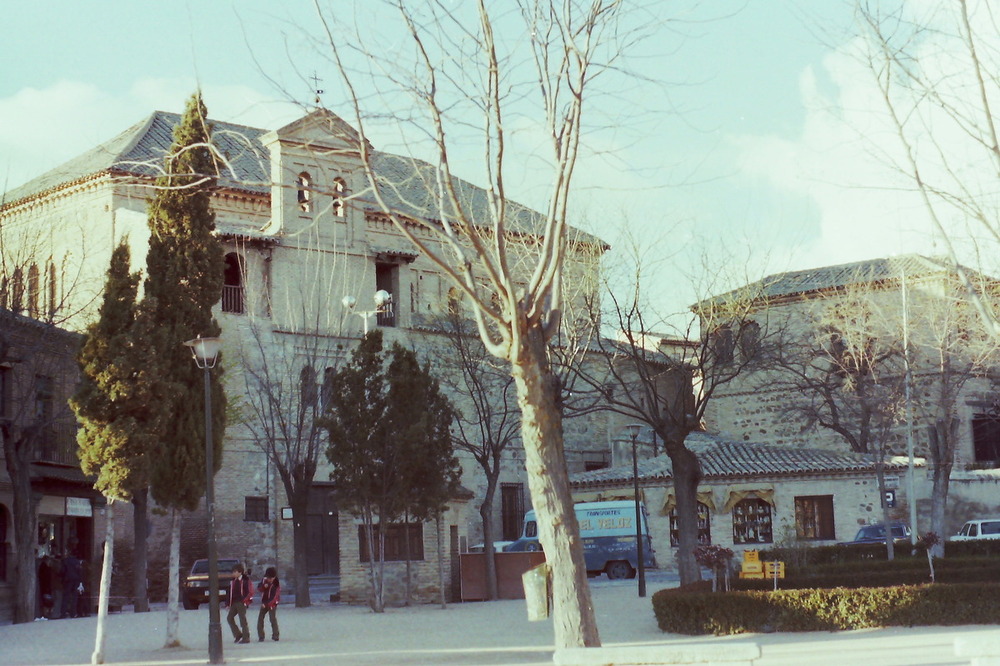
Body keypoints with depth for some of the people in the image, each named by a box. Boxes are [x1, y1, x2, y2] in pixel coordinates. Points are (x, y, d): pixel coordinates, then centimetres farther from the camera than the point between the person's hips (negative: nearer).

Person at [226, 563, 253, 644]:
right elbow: (231, 592, 16)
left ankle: (246, 638, 1)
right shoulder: (234, 581, 14)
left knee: (242, 619, -5)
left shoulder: (246, 580, -7)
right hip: (234, 602, 7)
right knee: (230, 617, 2)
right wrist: (229, 603, 12)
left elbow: (250, 592, -9)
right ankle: (238, 635, 12)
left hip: (242, 603, -7)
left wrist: (244, 601, -16)